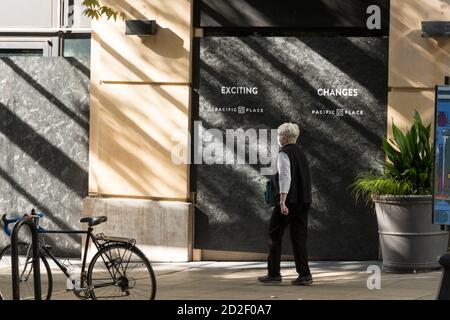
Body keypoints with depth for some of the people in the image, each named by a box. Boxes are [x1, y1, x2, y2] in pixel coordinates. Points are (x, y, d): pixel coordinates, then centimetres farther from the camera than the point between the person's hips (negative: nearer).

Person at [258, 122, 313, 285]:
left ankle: (274, 273, 7)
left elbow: (285, 177, -20)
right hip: (304, 201, 7)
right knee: (299, 237, 7)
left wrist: (282, 201, -25)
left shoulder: (284, 153, -10)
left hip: (288, 199, -7)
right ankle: (304, 275, -1)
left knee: (275, 235, 5)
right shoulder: (301, 153, 15)